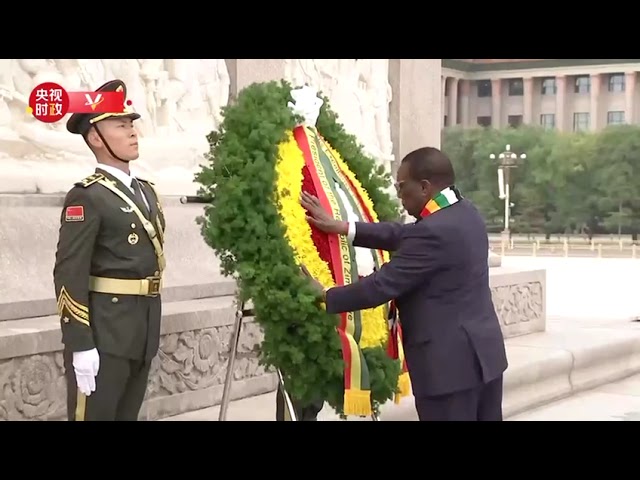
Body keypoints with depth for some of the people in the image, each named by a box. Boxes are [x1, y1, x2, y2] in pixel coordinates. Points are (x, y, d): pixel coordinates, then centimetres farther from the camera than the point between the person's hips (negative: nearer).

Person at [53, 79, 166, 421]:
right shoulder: (86, 196, -11)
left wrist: (150, 331, 18)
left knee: (127, 416, 14)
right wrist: (80, 345, -22)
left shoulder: (146, 192, 15)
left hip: (143, 332, 8)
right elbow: (69, 275, -17)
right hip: (103, 333, -8)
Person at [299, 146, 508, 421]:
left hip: (449, 363, -10)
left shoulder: (433, 232, -22)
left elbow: (382, 285, -19)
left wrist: (325, 296, -7)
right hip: (484, 352, 10)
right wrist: (342, 228, 9)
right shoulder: (466, 213, 8)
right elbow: (404, 236, 12)